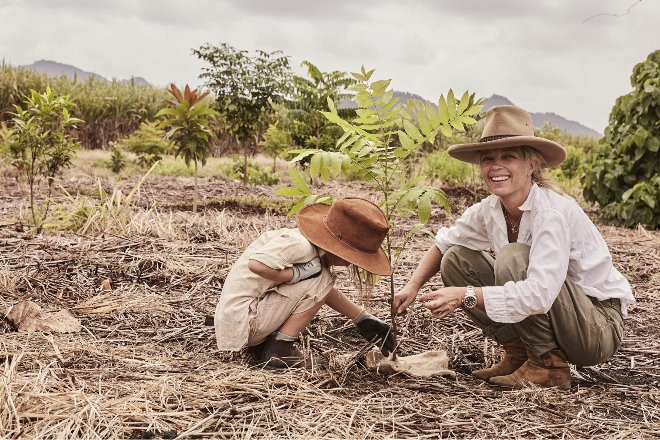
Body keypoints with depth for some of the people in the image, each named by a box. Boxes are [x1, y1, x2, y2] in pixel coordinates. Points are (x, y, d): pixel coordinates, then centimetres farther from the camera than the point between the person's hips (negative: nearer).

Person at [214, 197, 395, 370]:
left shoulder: (313, 250, 7)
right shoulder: (299, 244, -23)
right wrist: (297, 273, -25)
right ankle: (278, 351, -10)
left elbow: (326, 291, 19)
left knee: (321, 284, 18)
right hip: (240, 319, -10)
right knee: (320, 279, -16)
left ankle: (261, 343, 11)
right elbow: (256, 264, -36)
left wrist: (363, 319, 18)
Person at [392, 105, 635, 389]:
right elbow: (444, 243, 10)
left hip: (601, 327, -7)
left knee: (513, 257, -30)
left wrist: (466, 296, -35)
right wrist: (413, 286, -5)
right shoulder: (489, 210, -6)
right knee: (457, 260, -2)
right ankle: (518, 353, 4)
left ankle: (549, 366, -14)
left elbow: (539, 294, -37)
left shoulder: (553, 211, -26)